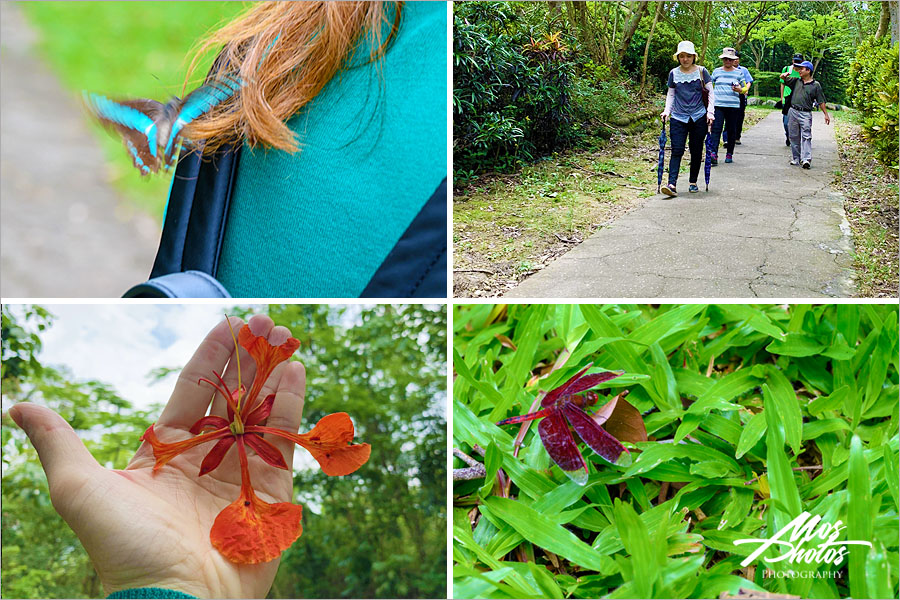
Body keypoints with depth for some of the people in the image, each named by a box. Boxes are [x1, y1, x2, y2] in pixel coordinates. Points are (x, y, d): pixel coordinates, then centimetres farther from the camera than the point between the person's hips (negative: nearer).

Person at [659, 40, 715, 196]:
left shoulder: (701, 72, 2)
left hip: (698, 117, 0)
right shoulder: (674, 73, 6)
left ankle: (693, 182, 20)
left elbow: (710, 92, 5)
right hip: (678, 118, 0)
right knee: (677, 150, -11)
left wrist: (710, 112, -4)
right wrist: (667, 110, 2)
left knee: (696, 151, 6)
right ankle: (672, 184, -19)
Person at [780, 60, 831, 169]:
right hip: (793, 112, 4)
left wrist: (826, 114, 3)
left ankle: (806, 159, -18)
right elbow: (782, 77, 16)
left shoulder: (816, 85, 4)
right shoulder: (796, 81, 12)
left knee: (806, 137, -11)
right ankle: (796, 158, 16)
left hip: (806, 114, -4)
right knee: (794, 137, 7)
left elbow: (821, 102, 5)